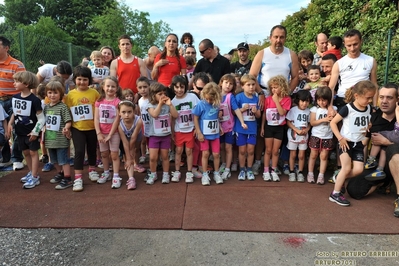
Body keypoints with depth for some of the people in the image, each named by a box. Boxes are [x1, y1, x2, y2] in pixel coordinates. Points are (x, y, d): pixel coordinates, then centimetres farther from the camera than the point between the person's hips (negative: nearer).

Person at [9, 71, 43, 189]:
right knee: (25, 152, 15)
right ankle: (32, 172, 30)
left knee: (33, 152, 1)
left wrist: (35, 131, -17)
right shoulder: (15, 98, 3)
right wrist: (10, 124, 5)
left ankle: (35, 177, 6)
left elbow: (41, 118, -15)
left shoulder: (34, 100, -17)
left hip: (31, 132, -7)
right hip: (20, 131, 7)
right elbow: (14, 113, 18)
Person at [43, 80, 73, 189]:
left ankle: (67, 179, 8)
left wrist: (66, 128, -36)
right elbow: (44, 121, 19)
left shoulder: (63, 107, -12)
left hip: (61, 139, -7)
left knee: (63, 160, -1)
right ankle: (60, 173, 40)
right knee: (54, 160, 21)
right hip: (50, 139, 7)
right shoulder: (46, 107, 9)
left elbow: (68, 121, -17)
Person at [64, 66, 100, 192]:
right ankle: (78, 178, 3)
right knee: (79, 151, -5)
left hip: (92, 127, 1)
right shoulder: (70, 95, -3)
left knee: (92, 150, 16)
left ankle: (92, 171, 37)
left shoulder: (94, 93, -5)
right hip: (77, 128, -1)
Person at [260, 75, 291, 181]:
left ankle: (273, 171, 19)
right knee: (268, 150, 7)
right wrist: (262, 127, 2)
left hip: (279, 128, 0)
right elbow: (264, 114, 2)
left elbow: (282, 112, -20)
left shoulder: (287, 99, -7)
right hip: (268, 127, 1)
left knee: (275, 151, 8)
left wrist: (276, 101, -21)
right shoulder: (268, 99, -4)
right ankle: (266, 171, 14)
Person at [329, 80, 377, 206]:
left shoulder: (369, 108, 3)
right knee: (346, 168, -10)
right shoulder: (347, 108, -16)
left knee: (358, 169, -1)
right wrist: (340, 138, -18)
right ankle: (335, 194, 1)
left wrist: (368, 128, 3)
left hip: (358, 143, 6)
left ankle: (339, 179, 25)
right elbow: (333, 122, -13)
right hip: (346, 142, -6)